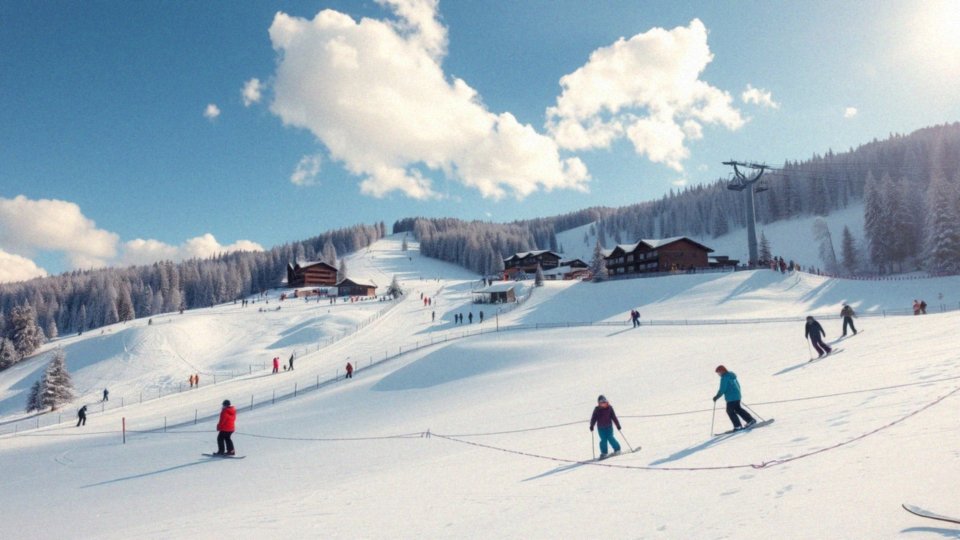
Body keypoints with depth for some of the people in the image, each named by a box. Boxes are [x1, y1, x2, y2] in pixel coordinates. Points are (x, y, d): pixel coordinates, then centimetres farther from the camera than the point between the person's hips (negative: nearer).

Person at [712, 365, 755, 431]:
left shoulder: (724, 378, -16)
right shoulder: (732, 375, 14)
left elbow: (722, 389, -18)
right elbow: (738, 385, 23)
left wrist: (717, 397, -9)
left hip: (731, 398, -9)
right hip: (737, 396, 9)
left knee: (730, 411, 0)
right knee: (738, 409, 22)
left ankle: (738, 426, -2)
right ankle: (750, 420, 23)